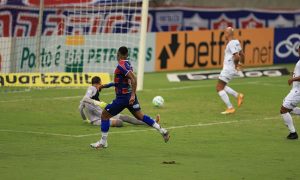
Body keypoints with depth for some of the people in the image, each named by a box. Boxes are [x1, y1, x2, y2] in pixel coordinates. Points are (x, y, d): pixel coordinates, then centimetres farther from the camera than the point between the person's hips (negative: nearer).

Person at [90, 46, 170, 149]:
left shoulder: (121, 65, -19)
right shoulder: (127, 64, 8)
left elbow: (133, 79, -28)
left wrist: (133, 95, -29)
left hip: (123, 97, -8)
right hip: (130, 96, 8)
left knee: (105, 115, 2)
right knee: (139, 116, 16)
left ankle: (103, 142, 5)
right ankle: (162, 131, 9)